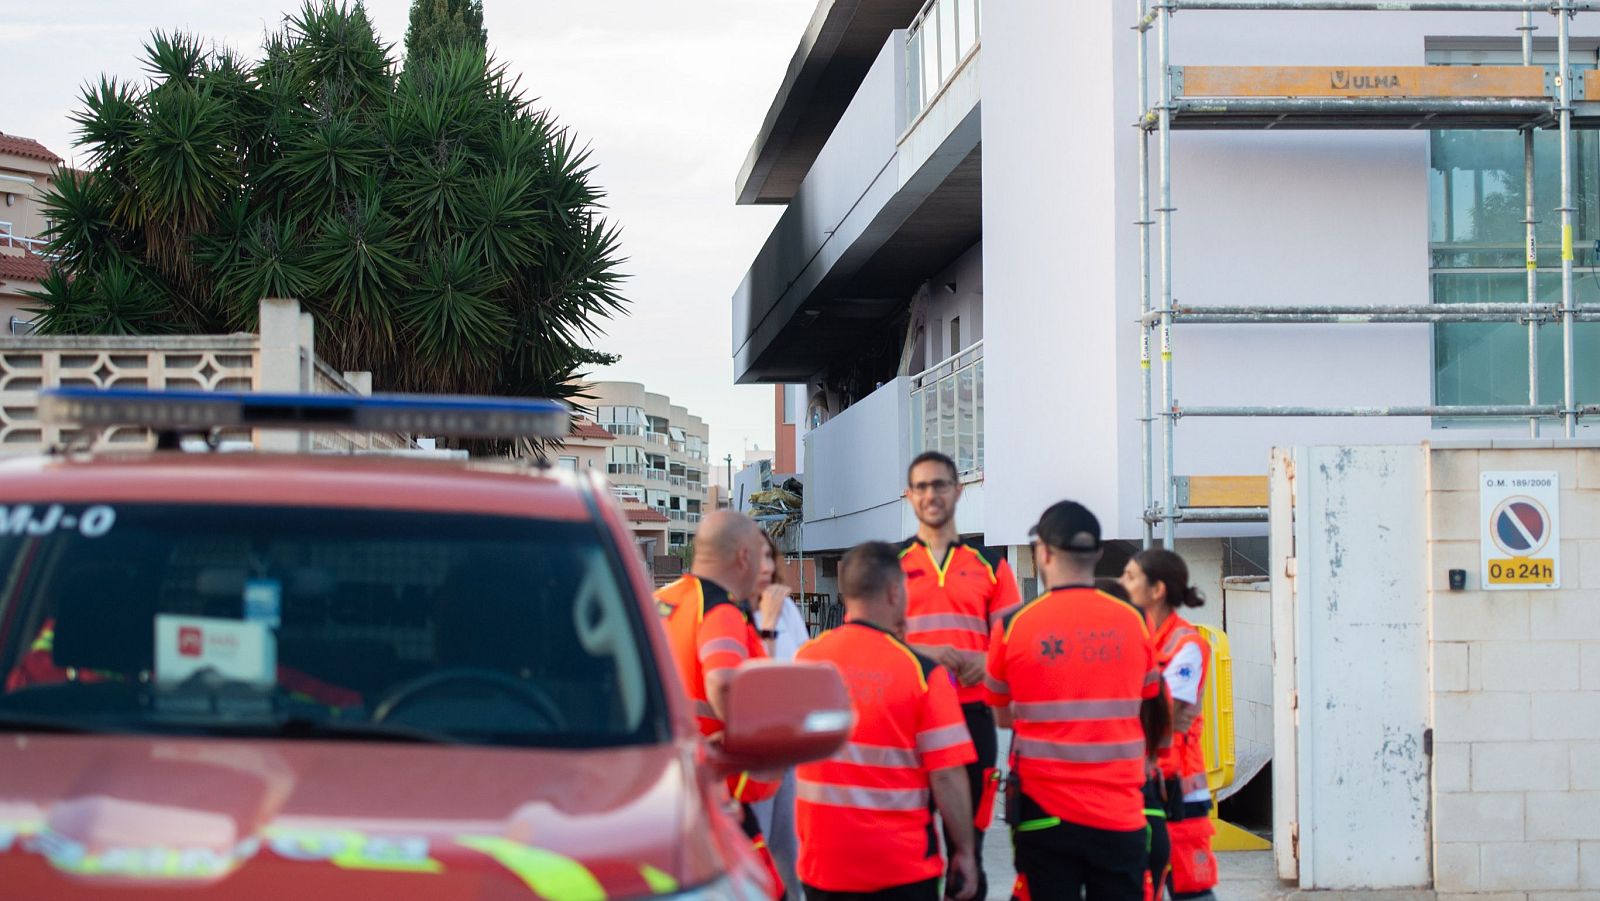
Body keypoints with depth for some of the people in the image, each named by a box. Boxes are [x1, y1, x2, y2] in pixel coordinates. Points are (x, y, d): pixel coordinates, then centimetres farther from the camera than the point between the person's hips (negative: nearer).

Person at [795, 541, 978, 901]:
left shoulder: (805, 658, -1)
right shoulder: (923, 671, -13)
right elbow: (947, 776, -14)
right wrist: (965, 852, -1)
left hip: (823, 861, 4)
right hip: (902, 869, -4)